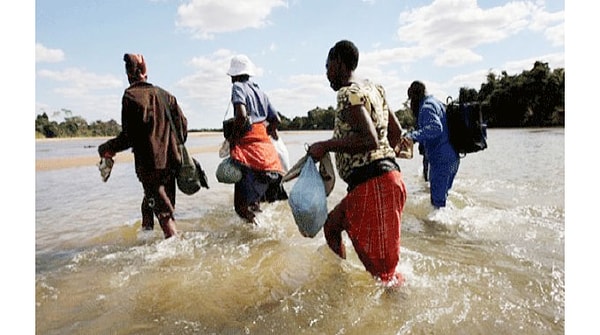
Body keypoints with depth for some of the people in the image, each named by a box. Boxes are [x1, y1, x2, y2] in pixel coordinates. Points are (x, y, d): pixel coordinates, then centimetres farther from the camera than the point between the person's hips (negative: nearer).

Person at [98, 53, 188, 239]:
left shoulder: (131, 95, -8)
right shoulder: (165, 94, 10)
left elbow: (129, 135, -12)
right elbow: (183, 124, 8)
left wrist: (107, 148, 4)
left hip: (150, 164, -6)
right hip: (170, 161, 6)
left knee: (164, 212, -2)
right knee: (148, 205, 20)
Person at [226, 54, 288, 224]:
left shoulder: (238, 87, -4)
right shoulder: (259, 90, 17)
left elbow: (241, 115, -22)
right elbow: (276, 119, 17)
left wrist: (233, 137, -10)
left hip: (248, 146, -8)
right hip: (266, 146, 8)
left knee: (242, 205, -3)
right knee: (254, 202, 23)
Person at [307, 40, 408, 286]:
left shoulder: (349, 93, -12)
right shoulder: (372, 88, 16)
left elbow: (369, 139, -25)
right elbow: (396, 132, 19)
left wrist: (326, 146, -15)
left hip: (374, 185, -11)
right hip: (382, 178, 11)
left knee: (379, 268, -2)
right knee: (332, 224, 24)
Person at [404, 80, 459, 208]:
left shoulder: (426, 106, -11)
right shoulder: (437, 102, 19)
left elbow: (435, 128, -28)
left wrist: (413, 135, -33)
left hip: (441, 159, -10)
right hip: (453, 157, 10)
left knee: (438, 199, -4)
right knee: (442, 194, 20)